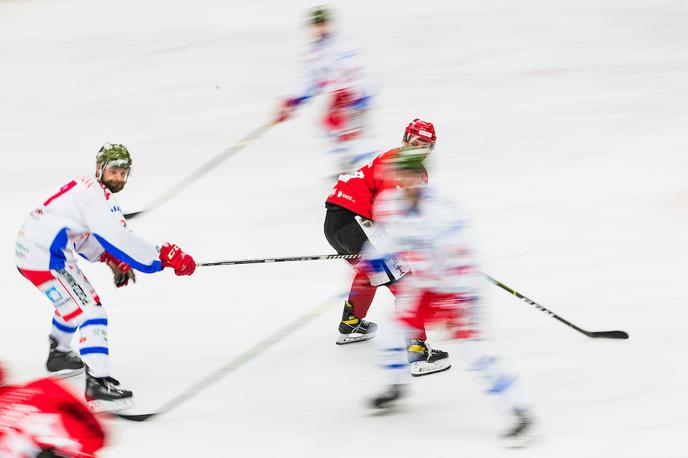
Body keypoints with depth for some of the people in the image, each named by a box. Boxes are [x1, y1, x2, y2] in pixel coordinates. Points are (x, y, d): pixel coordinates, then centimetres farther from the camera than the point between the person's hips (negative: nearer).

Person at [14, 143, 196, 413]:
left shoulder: (86, 188, 14)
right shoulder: (94, 196, -18)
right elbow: (118, 238, -26)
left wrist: (111, 259, 12)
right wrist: (163, 258, -24)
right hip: (45, 259, -11)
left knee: (74, 299, 34)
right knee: (89, 310, -16)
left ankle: (58, 355, 54)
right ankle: (98, 383, -27)